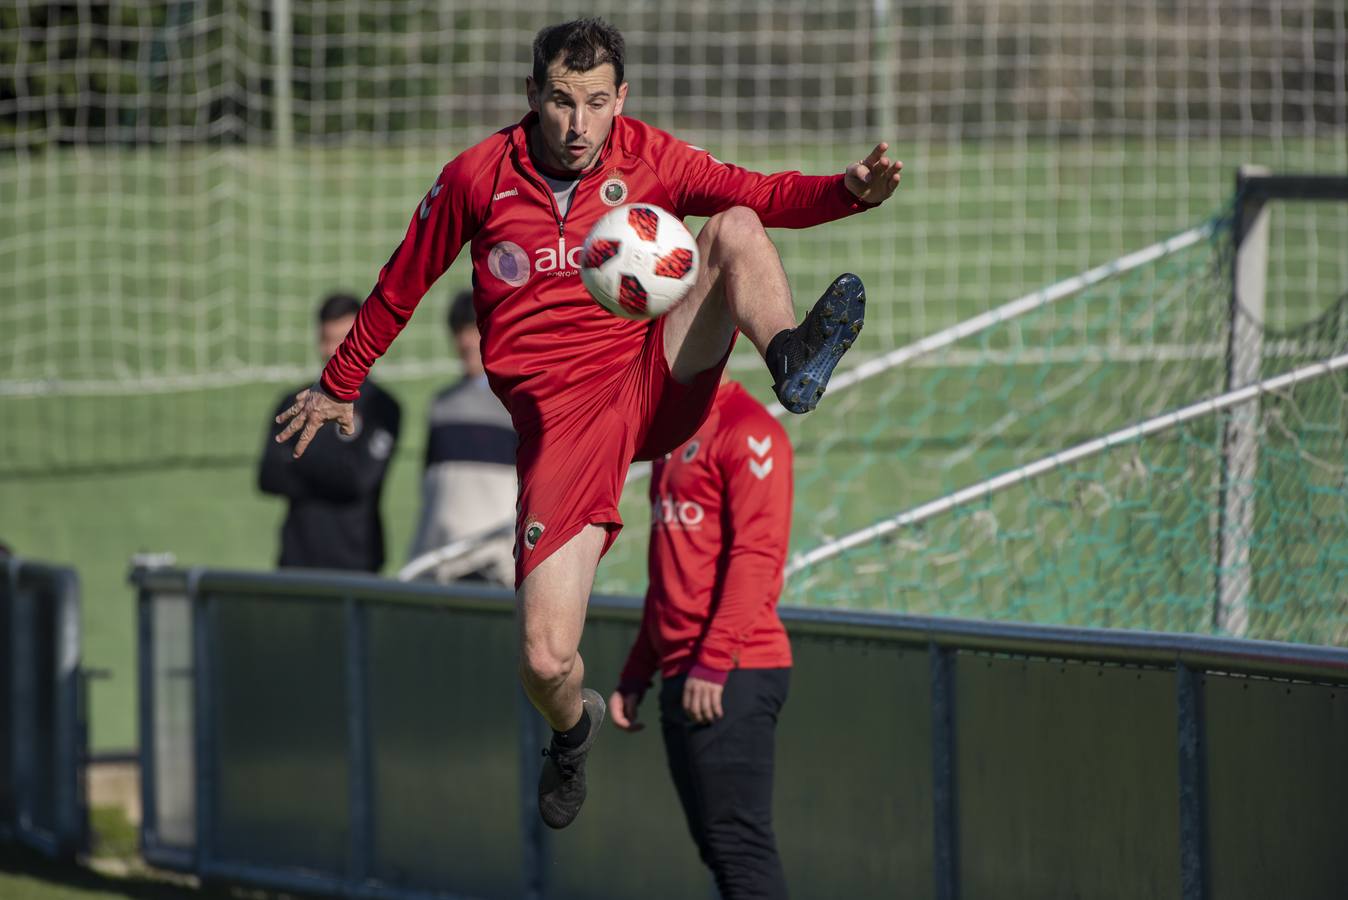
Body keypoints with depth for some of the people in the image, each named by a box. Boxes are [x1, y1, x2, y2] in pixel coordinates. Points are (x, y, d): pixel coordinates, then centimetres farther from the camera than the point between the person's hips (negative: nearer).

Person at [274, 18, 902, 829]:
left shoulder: (646, 158, 1)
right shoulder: (477, 178, -2)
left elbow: (760, 196, -5)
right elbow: (402, 286, 12)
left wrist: (853, 189, -25)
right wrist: (339, 387, 23)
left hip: (655, 381, 1)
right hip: (560, 420, -1)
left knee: (735, 230, -19)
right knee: (546, 663, -11)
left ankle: (791, 362, -42)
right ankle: (574, 729, 25)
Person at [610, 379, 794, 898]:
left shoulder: (748, 431, -9)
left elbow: (756, 554, -17)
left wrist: (713, 661, -22)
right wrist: (636, 675, 20)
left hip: (734, 675, -9)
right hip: (683, 677, 9)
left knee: (739, 845, -12)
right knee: (717, 848, 8)